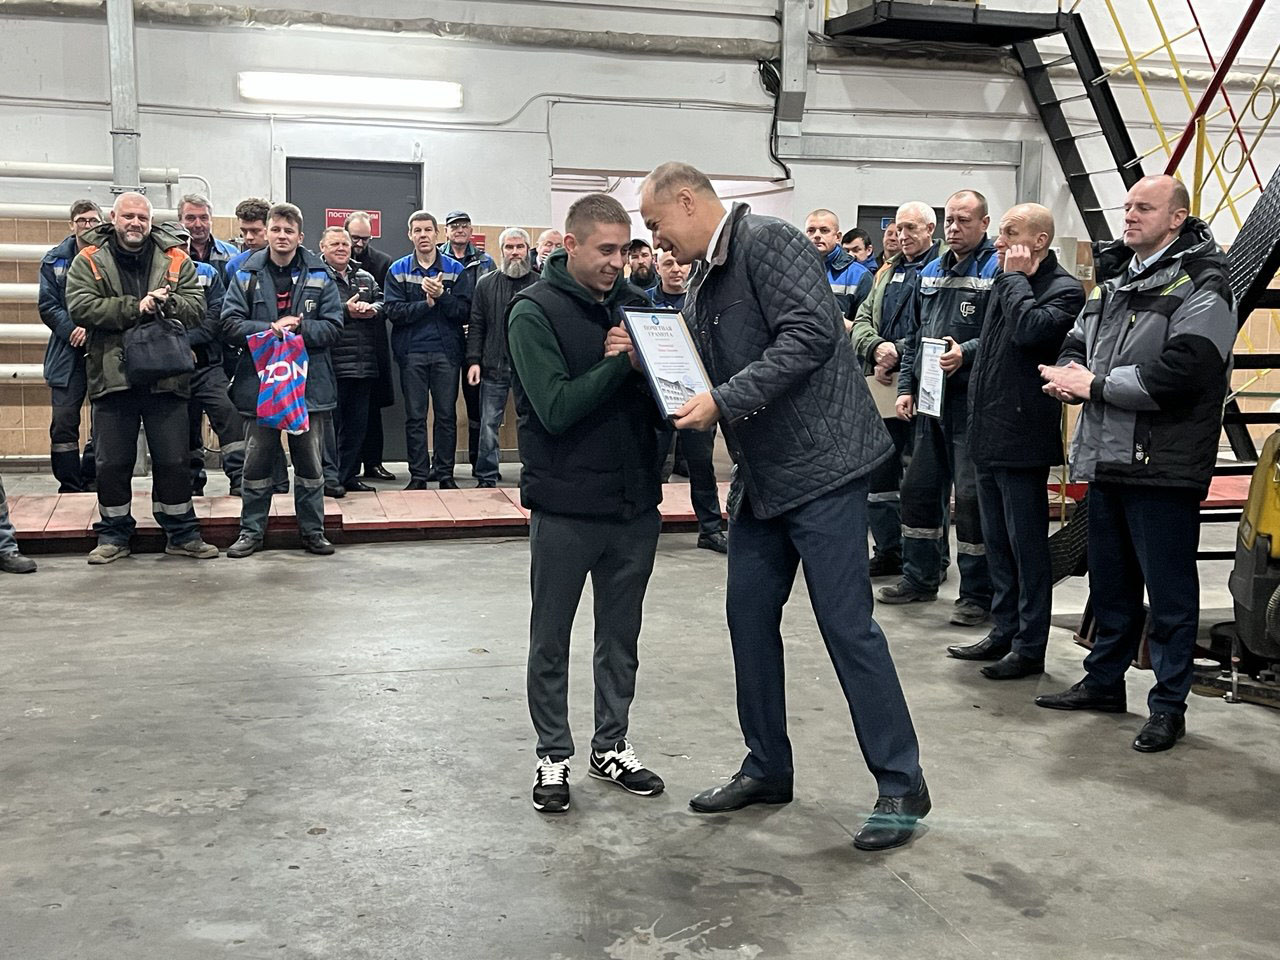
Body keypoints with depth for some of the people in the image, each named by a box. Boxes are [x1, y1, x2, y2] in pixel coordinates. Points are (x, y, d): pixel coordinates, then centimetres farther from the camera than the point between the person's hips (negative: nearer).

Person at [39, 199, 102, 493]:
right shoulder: (54, 260, 7)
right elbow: (48, 306, 2)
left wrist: (92, 329, -15)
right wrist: (73, 331, -12)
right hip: (67, 352, 1)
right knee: (63, 424, -1)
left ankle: (92, 483, 17)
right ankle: (69, 488, 7)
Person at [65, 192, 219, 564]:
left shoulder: (175, 259, 6)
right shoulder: (89, 261, 2)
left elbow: (196, 306, -2)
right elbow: (80, 306, -11)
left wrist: (167, 303, -23)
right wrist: (136, 308, -18)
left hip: (166, 378, 1)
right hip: (112, 377, 0)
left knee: (173, 460, 7)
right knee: (112, 463, 8)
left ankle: (182, 533, 19)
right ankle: (113, 535, 22)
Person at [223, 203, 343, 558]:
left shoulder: (319, 276, 1)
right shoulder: (247, 274, 1)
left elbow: (332, 327, -2)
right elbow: (231, 321, -4)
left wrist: (299, 327, -17)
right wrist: (271, 329, -16)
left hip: (309, 379, 0)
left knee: (309, 459, 9)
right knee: (258, 458, 7)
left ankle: (312, 529, 21)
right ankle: (251, 531, 18)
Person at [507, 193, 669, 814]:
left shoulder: (633, 304, 6)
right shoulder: (535, 311, -9)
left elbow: (656, 388, 10)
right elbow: (555, 408, -19)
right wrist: (617, 363, -24)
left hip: (634, 502, 5)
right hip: (564, 506, -5)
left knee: (621, 636, 15)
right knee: (551, 640, 9)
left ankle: (611, 746, 30)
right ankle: (553, 756, 23)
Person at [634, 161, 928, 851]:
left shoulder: (767, 242, -12)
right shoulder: (702, 283, 16)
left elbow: (811, 333, -24)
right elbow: (700, 376, 17)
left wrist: (722, 401, -24)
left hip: (821, 464, -9)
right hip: (761, 476, 10)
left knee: (847, 625, -6)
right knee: (750, 616, 11)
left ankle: (901, 786, 6)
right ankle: (767, 768, 25)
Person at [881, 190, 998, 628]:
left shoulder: (997, 270, -8)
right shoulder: (931, 272, 15)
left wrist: (966, 353, -27)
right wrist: (907, 386, 12)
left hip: (972, 399, -8)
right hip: (931, 399, 8)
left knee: (972, 495, -3)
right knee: (919, 486, 14)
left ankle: (978, 593, 8)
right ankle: (920, 577, 28)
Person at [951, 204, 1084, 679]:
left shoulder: (1064, 289, -10)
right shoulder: (1005, 283, 15)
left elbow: (1028, 329, -28)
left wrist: (1015, 278, -14)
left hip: (1022, 438, -9)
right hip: (989, 435, 9)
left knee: (1027, 546, -1)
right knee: (997, 543, 15)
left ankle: (1030, 647, 7)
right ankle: (1003, 631, 26)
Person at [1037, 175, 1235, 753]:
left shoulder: (1200, 283, -11)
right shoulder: (1113, 277, 16)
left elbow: (1181, 373, -23)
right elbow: (1077, 341, 21)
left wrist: (1096, 385, -15)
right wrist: (1068, 373, -4)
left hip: (1162, 466, -8)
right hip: (1106, 459, 8)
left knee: (1169, 591, 1)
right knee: (1110, 581, 19)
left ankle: (1169, 705, 11)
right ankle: (1104, 683, 33)